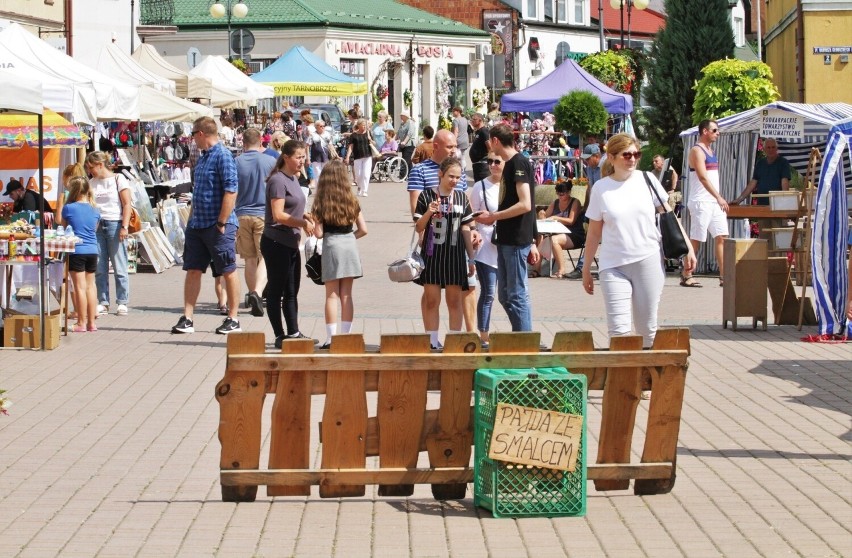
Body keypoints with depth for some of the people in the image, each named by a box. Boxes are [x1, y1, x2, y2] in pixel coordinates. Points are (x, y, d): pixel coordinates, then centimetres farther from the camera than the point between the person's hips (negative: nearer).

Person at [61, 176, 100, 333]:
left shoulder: (68, 208, -8)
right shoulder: (94, 210, 5)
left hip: (76, 251, -4)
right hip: (93, 251, 4)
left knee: (80, 287, -3)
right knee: (90, 285, 12)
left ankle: (82, 323, -1)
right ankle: (91, 322, 14)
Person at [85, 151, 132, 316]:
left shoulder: (118, 179, 0)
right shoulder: (92, 183, 13)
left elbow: (127, 204, -4)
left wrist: (124, 227, -12)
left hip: (114, 224, -5)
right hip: (97, 226, 5)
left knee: (119, 267, -2)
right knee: (99, 268, 3)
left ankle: (122, 303, 3)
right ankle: (103, 302, 8)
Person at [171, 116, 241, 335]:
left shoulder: (223, 156, -13)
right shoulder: (203, 157, 15)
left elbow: (231, 190, -19)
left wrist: (222, 223, -20)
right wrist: (191, 218, 18)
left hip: (218, 226, -9)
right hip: (198, 224, 9)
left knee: (229, 272, 1)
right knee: (193, 270, 6)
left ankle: (233, 320, 9)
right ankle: (187, 319, 7)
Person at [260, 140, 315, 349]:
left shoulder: (293, 179, 14)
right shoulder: (278, 180, -14)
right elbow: (278, 215, -20)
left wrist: (305, 216, 6)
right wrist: (303, 223, -19)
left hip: (291, 243, 9)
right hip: (276, 243, -9)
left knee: (292, 292, 13)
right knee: (276, 291, -1)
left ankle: (293, 333, 19)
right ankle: (280, 336, 3)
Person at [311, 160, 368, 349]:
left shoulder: (321, 204, -5)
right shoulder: (352, 202, 4)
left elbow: (319, 233, -9)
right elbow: (363, 229, 2)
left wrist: (310, 223, 10)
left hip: (331, 245, -3)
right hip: (350, 245, 3)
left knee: (332, 295, 2)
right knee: (347, 295, 8)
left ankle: (331, 338, -1)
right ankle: (346, 335, 8)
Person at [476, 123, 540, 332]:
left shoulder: (518, 163, -12)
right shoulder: (511, 164, 17)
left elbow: (525, 205, -22)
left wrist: (494, 216, -14)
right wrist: (531, 243, 21)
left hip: (516, 241, -10)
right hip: (506, 239, 10)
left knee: (517, 295, -6)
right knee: (505, 296, 12)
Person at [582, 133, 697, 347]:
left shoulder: (646, 180, 2)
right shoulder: (601, 188, 1)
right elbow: (594, 233, 7)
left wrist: (687, 248, 4)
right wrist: (586, 268, 9)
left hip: (648, 261, 1)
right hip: (613, 265, -1)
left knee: (647, 327, 5)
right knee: (618, 329, -10)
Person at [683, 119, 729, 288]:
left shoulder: (710, 150, 18)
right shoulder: (697, 151, -10)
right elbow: (702, 177, -19)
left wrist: (719, 199, 14)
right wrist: (719, 197, -23)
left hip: (714, 202, 9)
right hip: (701, 202, -9)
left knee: (721, 237, 1)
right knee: (696, 240, -5)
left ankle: (724, 276, -1)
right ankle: (686, 276, 2)